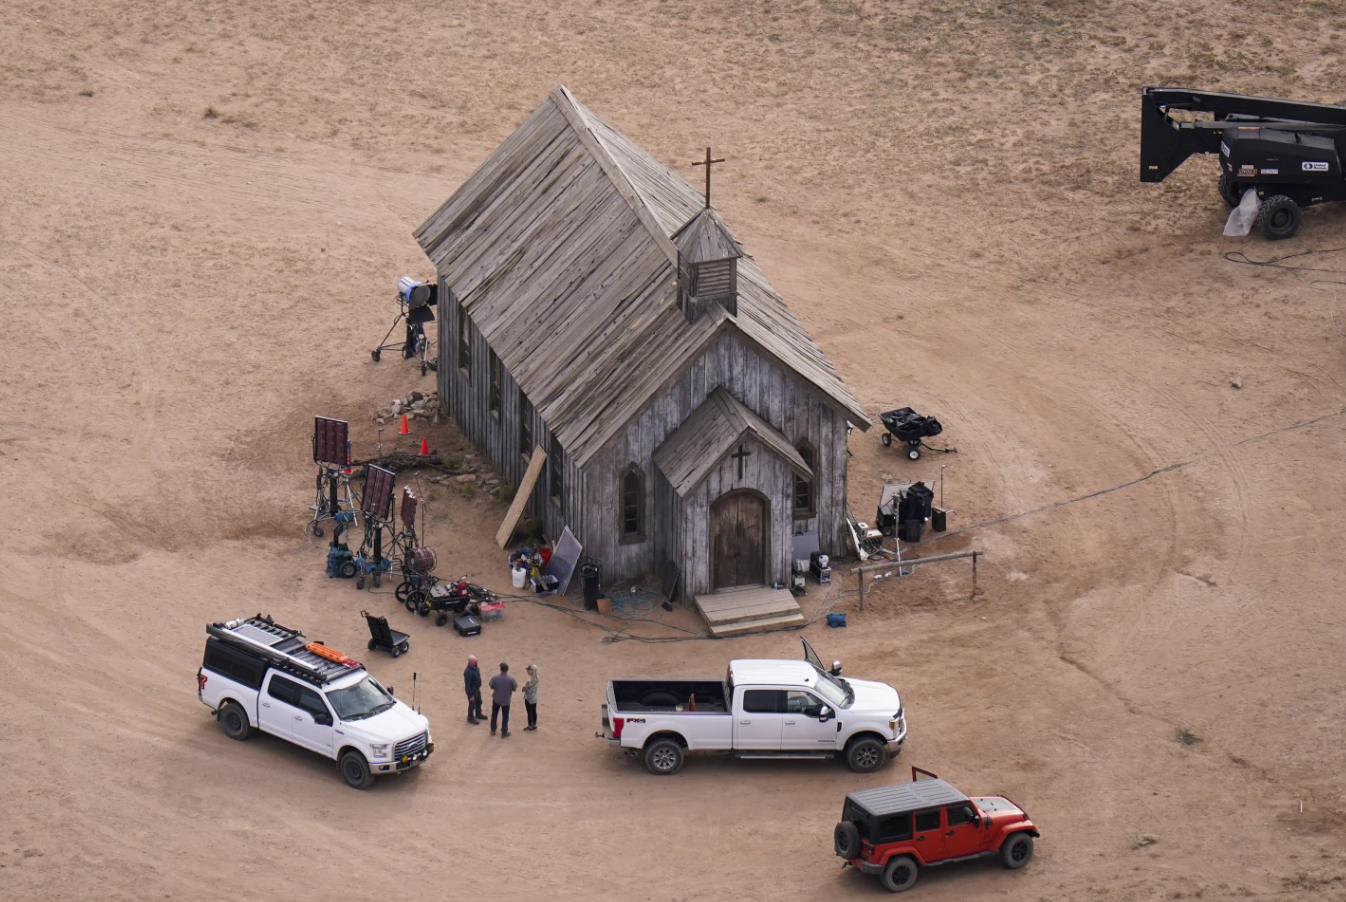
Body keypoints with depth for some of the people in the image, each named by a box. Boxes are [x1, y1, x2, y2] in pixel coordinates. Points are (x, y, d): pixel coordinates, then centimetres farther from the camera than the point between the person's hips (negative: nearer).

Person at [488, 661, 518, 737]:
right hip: (506, 701, -1)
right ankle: (504, 732, 24)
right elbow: (514, 689, -9)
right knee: (505, 716, 15)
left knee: (494, 715, 22)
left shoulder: (494, 678, -19)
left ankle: (493, 730, 33)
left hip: (496, 699, 1)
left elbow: (491, 687, -5)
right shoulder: (511, 679, -22)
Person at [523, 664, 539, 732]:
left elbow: (524, 689, -21)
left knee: (530, 713, 7)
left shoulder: (528, 681, -29)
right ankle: (534, 726, 32)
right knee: (534, 712, 19)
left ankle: (530, 727, 19)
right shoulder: (536, 678, -4)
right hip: (534, 698, 8)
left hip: (529, 699, -8)